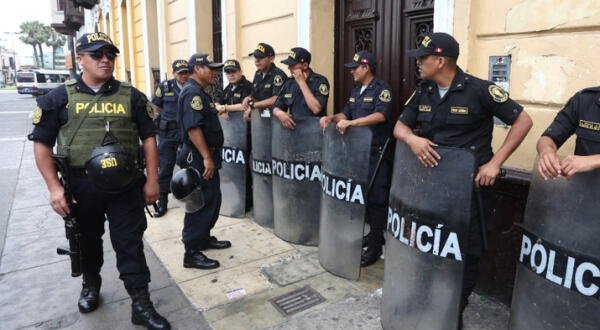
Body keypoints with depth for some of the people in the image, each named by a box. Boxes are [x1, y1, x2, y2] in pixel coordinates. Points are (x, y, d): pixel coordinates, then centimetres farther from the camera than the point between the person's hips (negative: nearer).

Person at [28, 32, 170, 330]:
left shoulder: (131, 96, 3)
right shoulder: (60, 98, 0)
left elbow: (148, 138, 4)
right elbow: (42, 143, 2)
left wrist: (152, 180, -2)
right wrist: (54, 187, -6)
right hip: (80, 185, 1)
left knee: (130, 243, 2)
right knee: (87, 240, 18)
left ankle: (141, 304, 11)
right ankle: (91, 284, 45)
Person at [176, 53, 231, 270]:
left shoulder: (198, 91, 18)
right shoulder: (192, 92, -16)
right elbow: (193, 128, -25)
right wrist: (206, 157, -26)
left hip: (206, 156, 11)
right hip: (199, 157, -11)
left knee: (212, 199, 18)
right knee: (200, 203, -6)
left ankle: (203, 238, 32)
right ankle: (192, 253, 3)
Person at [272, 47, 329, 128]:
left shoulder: (320, 81, -6)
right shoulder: (289, 83, 11)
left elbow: (316, 109, -19)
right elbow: (276, 108, 12)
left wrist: (302, 82, -13)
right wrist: (280, 113, -12)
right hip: (293, 127, 6)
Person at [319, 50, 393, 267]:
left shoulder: (381, 89, -9)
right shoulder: (356, 91, 16)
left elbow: (381, 115, -24)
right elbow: (347, 113, 18)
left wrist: (351, 123, -33)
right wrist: (333, 118, -4)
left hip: (377, 153, -8)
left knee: (376, 198, -3)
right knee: (363, 196, 13)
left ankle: (375, 245, 6)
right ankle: (374, 233, 29)